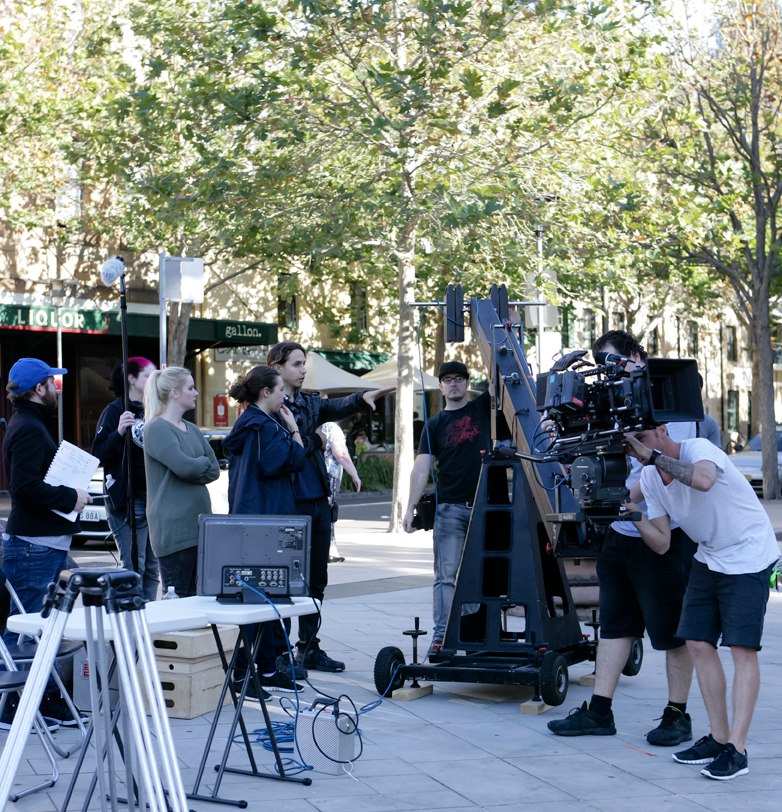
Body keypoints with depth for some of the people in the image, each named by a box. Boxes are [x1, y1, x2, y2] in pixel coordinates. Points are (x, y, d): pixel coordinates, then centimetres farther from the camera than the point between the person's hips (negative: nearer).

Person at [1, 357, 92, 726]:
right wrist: (70, 497, -15)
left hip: (45, 543, 10)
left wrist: (69, 494, 8)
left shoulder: (31, 425, 18)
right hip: (33, 546, -10)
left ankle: (49, 699, 20)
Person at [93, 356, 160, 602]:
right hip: (127, 501, -7)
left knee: (152, 567, 10)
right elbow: (99, 455, -14)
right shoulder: (115, 411, -6)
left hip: (155, 498, 7)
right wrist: (119, 432, -27)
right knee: (133, 568, -7)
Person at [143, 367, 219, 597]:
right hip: (174, 528, -8)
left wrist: (193, 468, -9)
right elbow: (184, 466, -20)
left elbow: (214, 470, 8)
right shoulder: (157, 429, -8)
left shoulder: (192, 429, 16)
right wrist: (203, 461, 0)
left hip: (198, 524, 8)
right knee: (177, 597, -5)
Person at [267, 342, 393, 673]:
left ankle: (309, 648, 22)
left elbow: (337, 407, -5)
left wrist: (362, 397, -22)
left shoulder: (310, 404, 14)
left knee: (316, 579, 13)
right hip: (288, 505, -7)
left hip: (317, 502, 7)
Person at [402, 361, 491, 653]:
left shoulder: (482, 407, 11)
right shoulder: (434, 424, 9)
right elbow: (422, 467, 1)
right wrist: (411, 507, -8)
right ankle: (441, 636, -8)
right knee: (447, 575, -6)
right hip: (450, 509, -1)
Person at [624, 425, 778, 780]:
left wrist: (653, 456, -44)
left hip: (749, 557, -8)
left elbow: (704, 480, -48)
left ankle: (736, 750, -13)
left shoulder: (699, 448, -23)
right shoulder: (649, 479, -2)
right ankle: (719, 738, 14)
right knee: (698, 643, 4)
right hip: (709, 559, 8)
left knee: (742, 648, -12)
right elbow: (662, 543, -2)